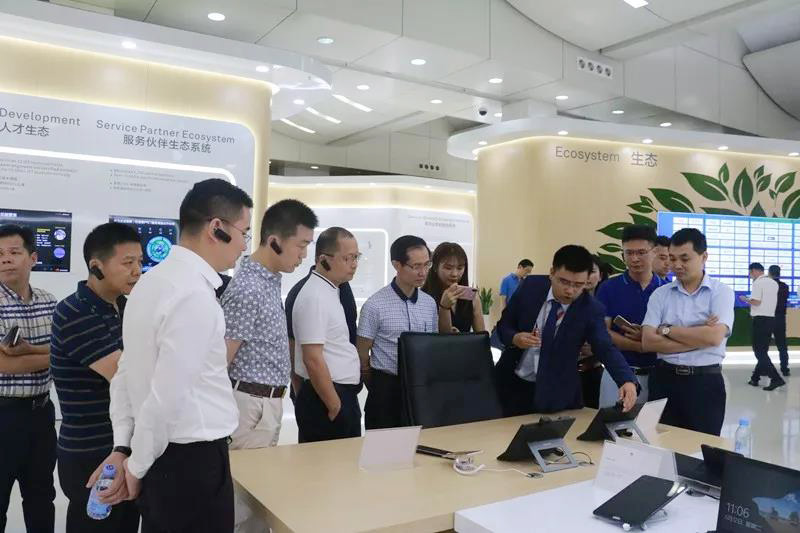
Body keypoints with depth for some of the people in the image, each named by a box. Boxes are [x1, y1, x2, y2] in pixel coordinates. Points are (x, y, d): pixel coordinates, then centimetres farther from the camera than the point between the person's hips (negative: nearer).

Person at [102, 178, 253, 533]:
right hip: (193, 462, -8)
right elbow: (167, 397, -24)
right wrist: (136, 465, -9)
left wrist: (122, 448, 11)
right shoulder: (195, 294, -22)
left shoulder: (152, 281, 6)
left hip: (161, 458, 8)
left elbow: (126, 374, 10)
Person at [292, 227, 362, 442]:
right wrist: (335, 407, -17)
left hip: (341, 394, 9)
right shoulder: (314, 296, -18)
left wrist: (343, 402, 18)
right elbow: (313, 360, -22)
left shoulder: (331, 291, 11)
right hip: (325, 399, -9)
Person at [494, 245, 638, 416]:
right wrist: (515, 338, -22)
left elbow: (606, 349, -23)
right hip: (512, 383, 1)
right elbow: (503, 325, 0)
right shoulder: (531, 287, -9)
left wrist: (628, 381, -41)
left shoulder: (591, 309, -14)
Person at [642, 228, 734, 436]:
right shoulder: (660, 294, 3)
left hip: (706, 381, -2)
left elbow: (714, 337, -17)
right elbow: (647, 342, -7)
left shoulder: (721, 291, -2)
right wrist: (698, 338, -13)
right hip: (664, 379, 2)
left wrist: (666, 330, -8)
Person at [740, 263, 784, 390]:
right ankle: (755, 378, 20)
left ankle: (776, 378, -12)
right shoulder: (774, 283, 13)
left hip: (760, 319, -8)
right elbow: (767, 300, 16)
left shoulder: (758, 282, -11)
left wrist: (745, 299, 0)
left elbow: (756, 302, -18)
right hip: (771, 318, 8)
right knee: (763, 350, 13)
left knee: (759, 351, -4)